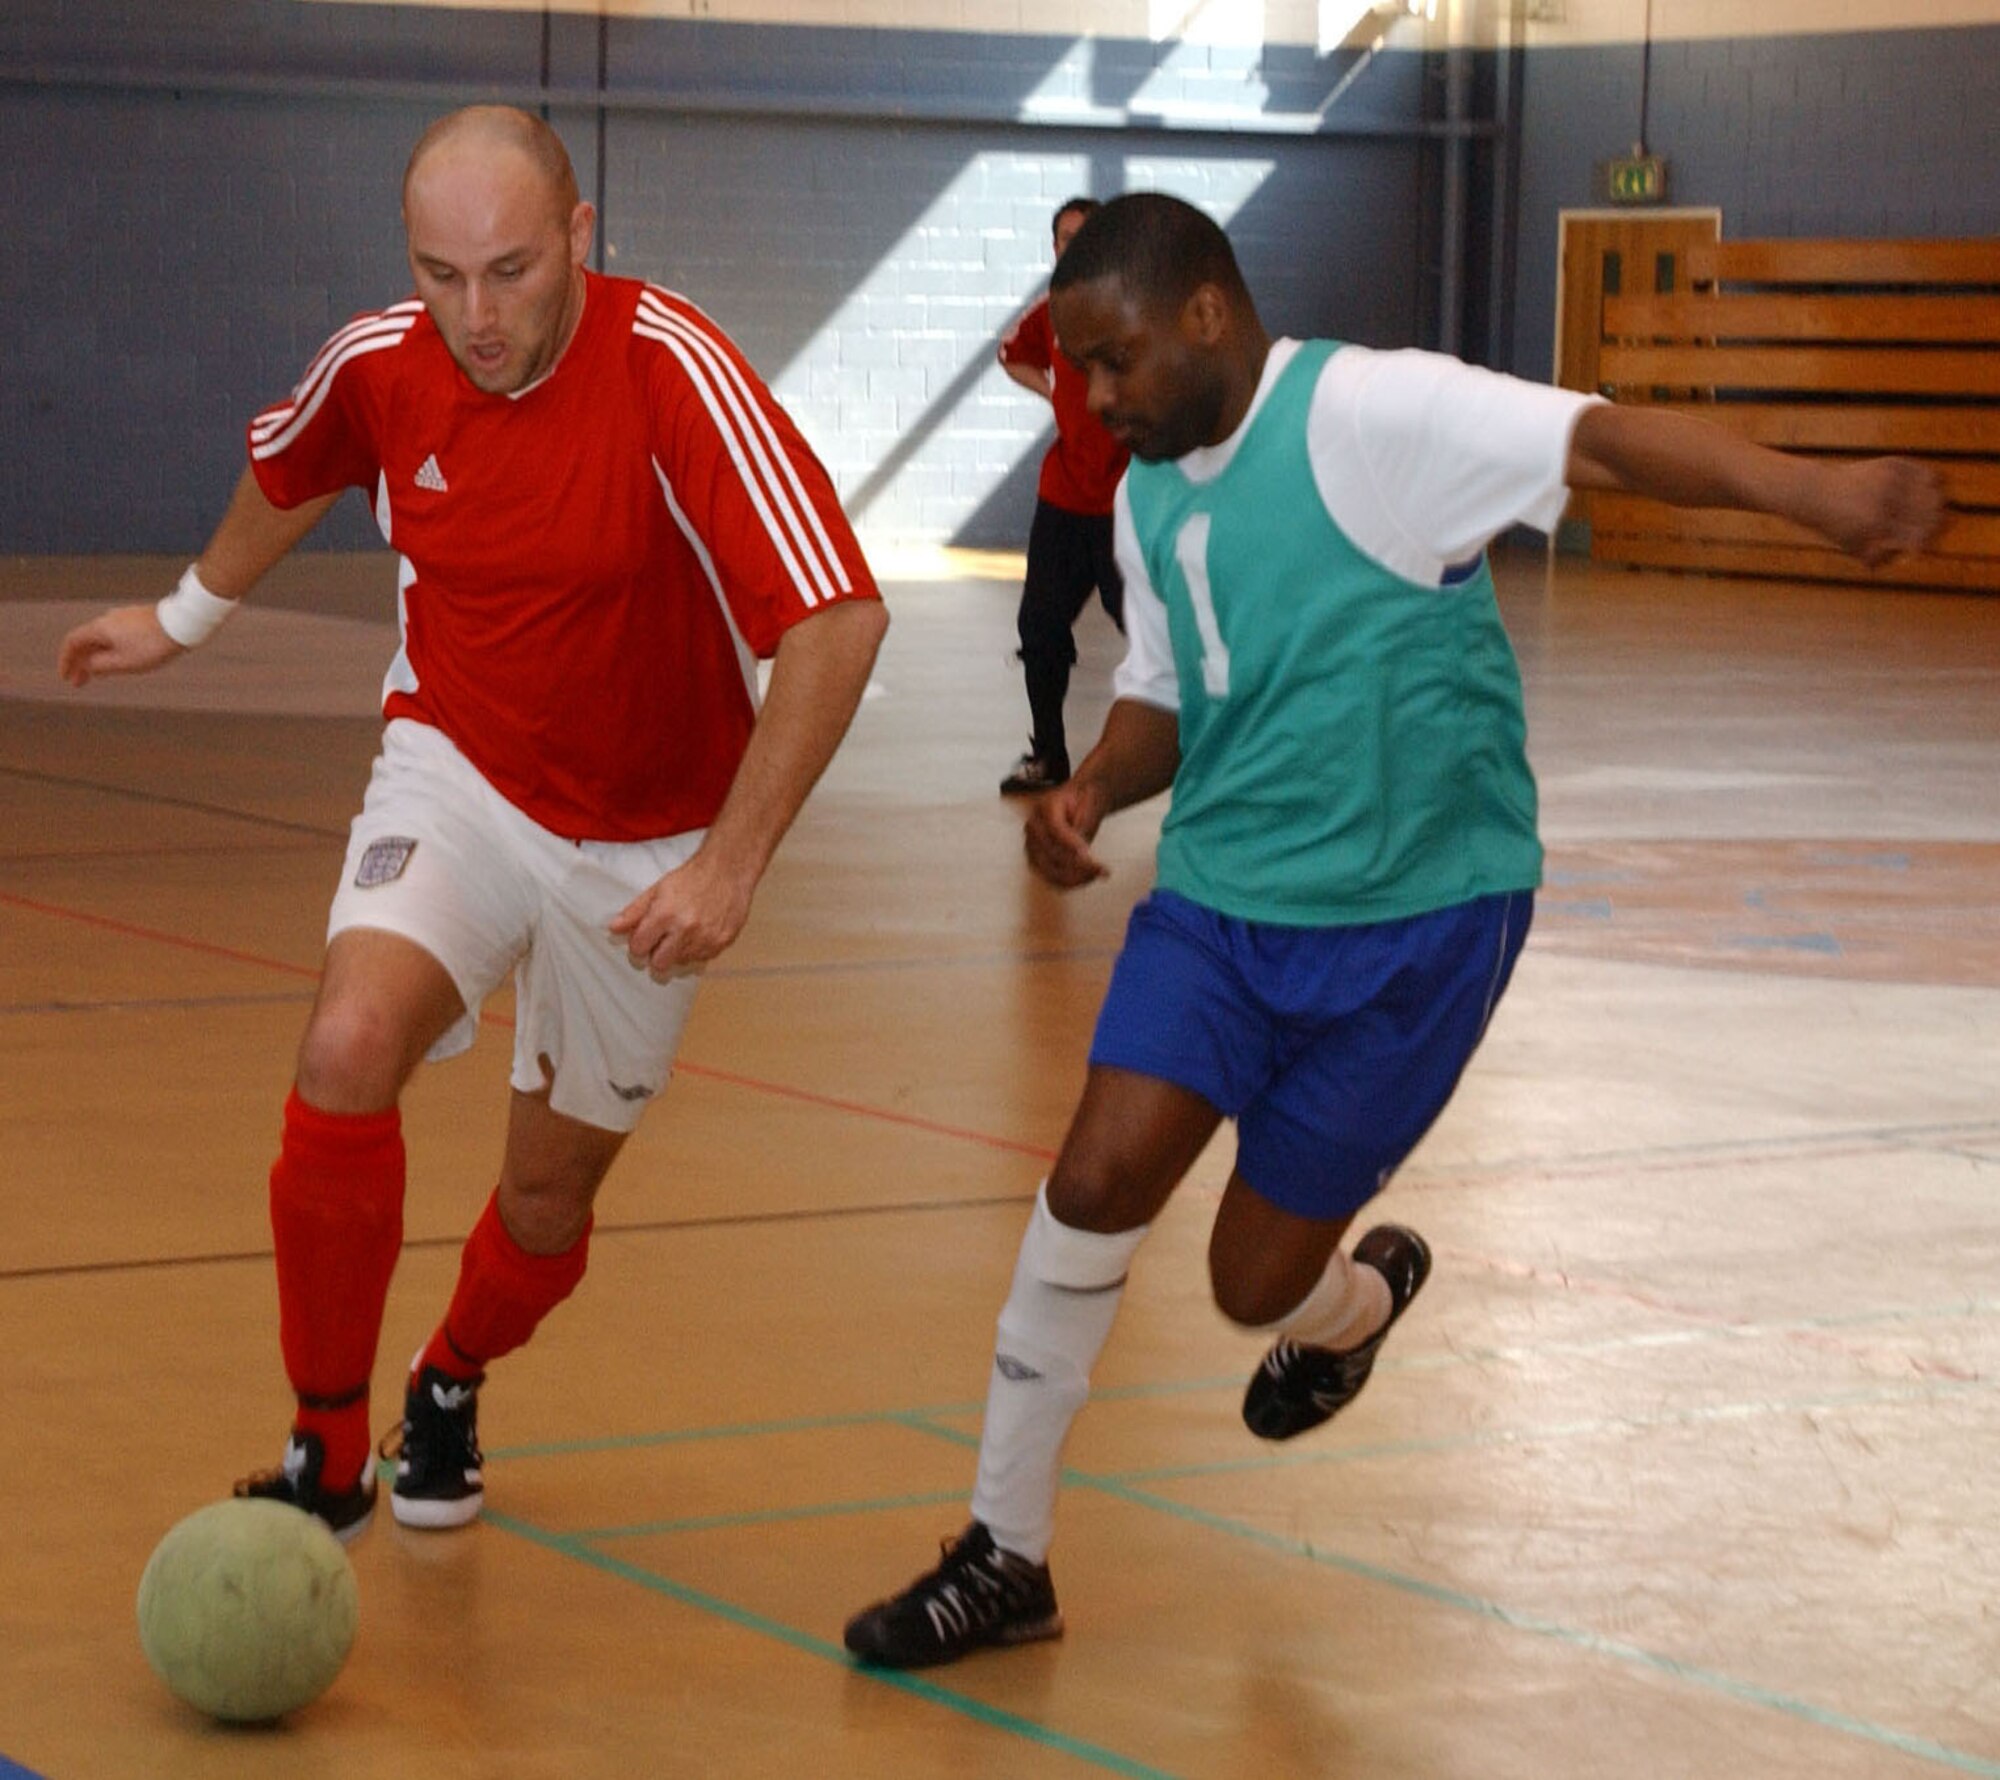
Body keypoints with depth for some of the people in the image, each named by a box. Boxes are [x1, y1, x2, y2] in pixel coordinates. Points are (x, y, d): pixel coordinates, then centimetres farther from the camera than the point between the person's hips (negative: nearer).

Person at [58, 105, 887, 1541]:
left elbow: (838, 618, -32)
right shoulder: (380, 365, -13)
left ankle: (451, 1388, 44)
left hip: (648, 849, -1)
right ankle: (327, 1457, -10)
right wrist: (189, 615, 29)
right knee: (347, 1052, -25)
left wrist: (732, 861, -37)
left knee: (554, 1182, 10)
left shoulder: (673, 371, -27)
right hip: (458, 771, 2)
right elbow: (287, 473, 13)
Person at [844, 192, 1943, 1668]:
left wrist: (1814, 490, -44)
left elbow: (1601, 439, -29)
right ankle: (1006, 1558, 5)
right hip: (1221, 897, 6)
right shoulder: (1149, 492, 8)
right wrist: (1091, 789, -4)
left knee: (1258, 1281, 1)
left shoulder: (1367, 413, -17)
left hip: (1414, 920, -6)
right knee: (1094, 1185, -10)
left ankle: (1356, 1302, 41)